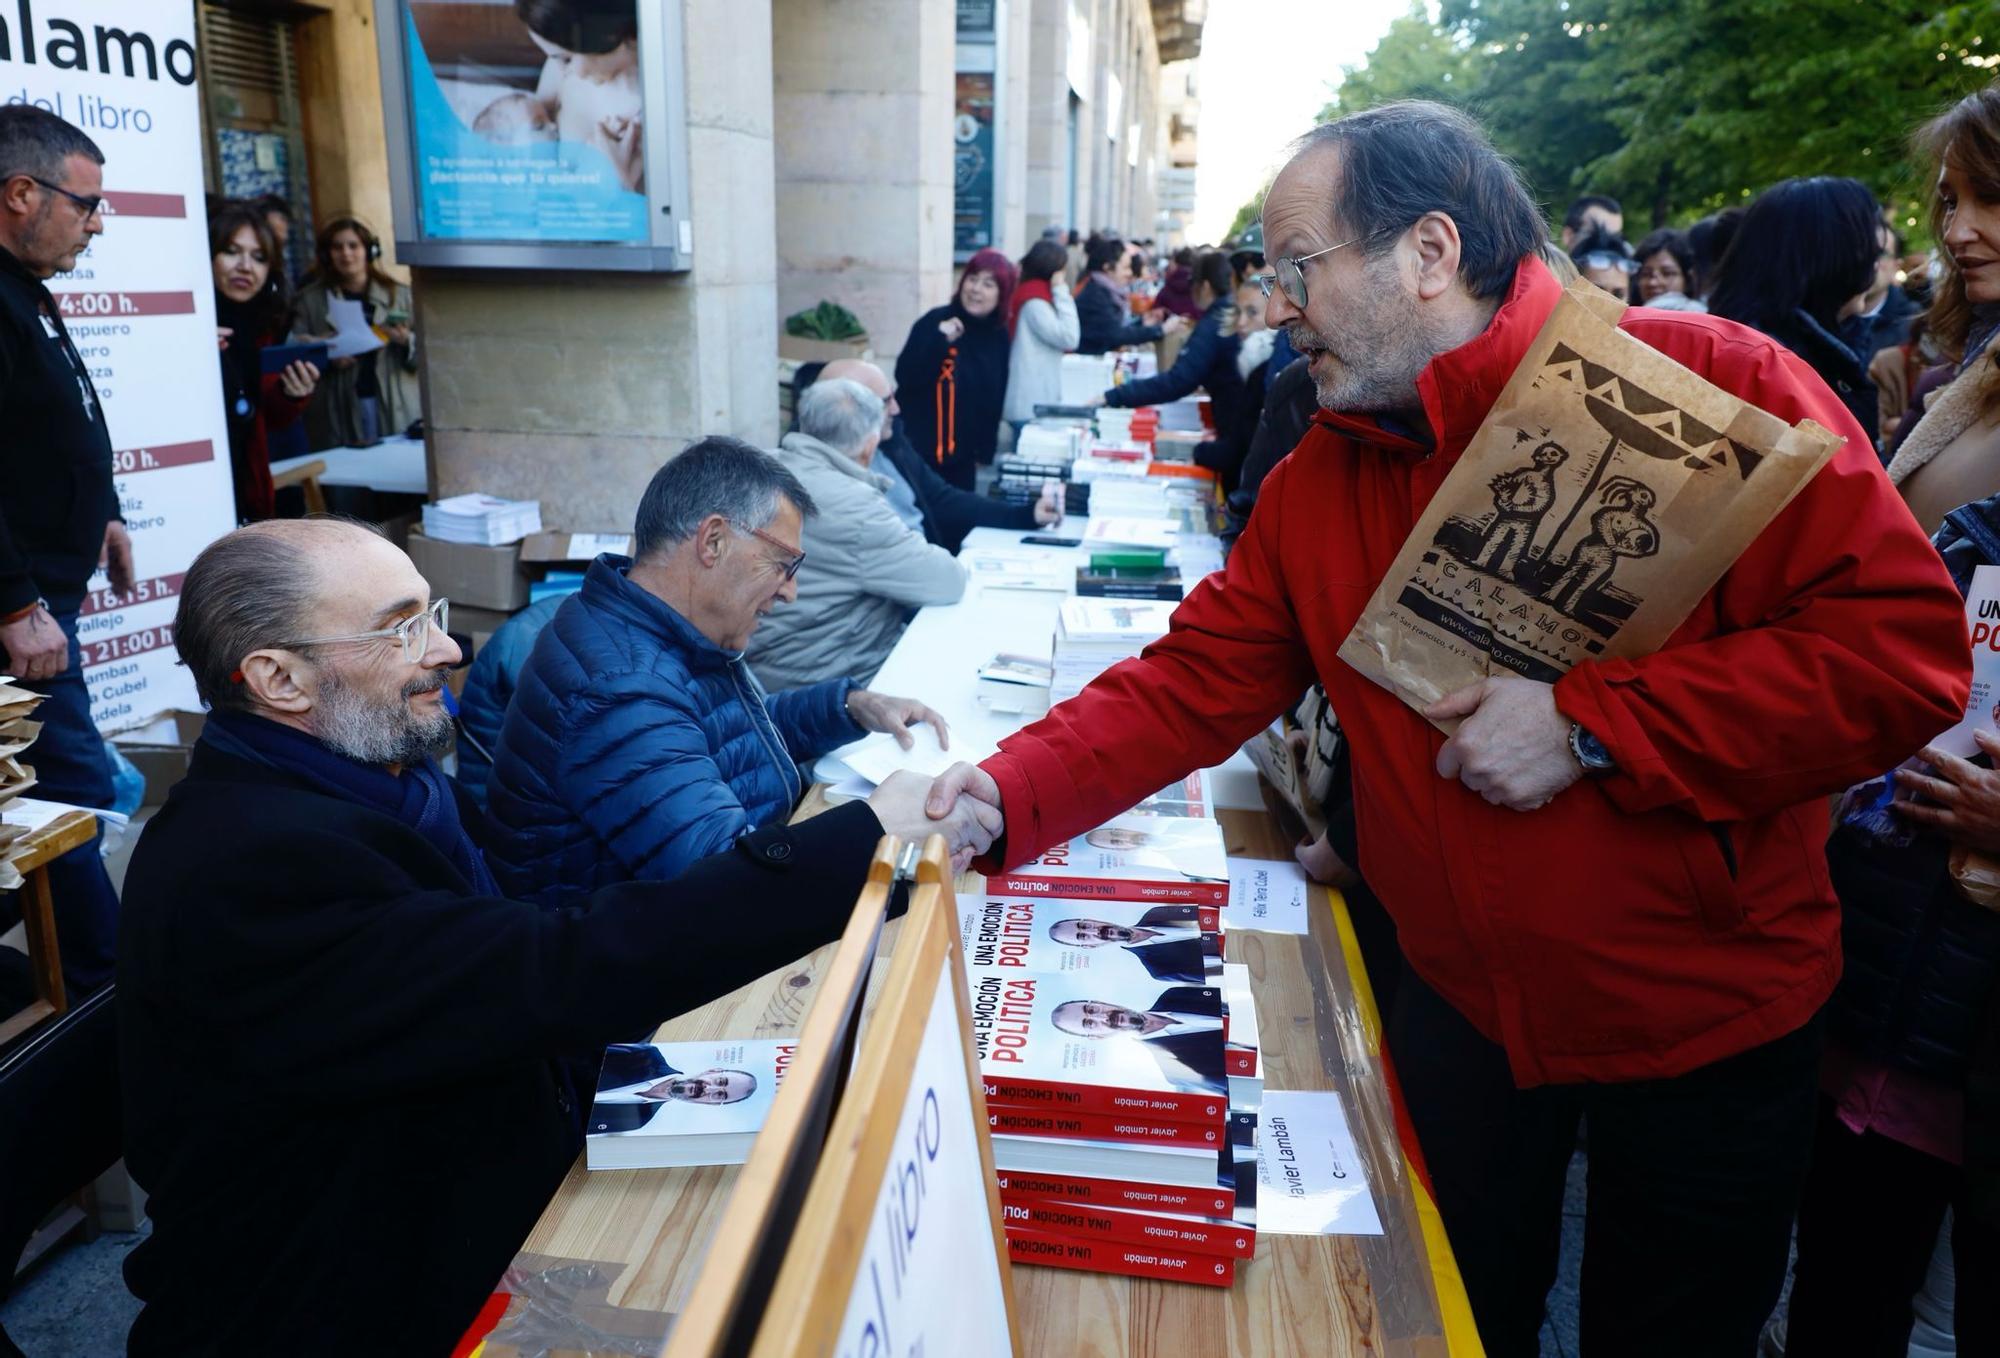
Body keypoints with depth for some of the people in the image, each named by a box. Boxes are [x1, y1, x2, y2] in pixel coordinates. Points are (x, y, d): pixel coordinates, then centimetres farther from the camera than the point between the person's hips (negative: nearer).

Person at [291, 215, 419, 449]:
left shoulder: (399, 294, 7)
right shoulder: (309, 300, 7)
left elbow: (423, 357, 6)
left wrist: (406, 341, -14)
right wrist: (326, 358, -15)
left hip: (396, 410, 0)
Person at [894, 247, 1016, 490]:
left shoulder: (999, 337, 6)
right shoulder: (935, 321, -10)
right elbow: (904, 378, -17)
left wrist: (985, 450, 14)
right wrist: (939, 340, -27)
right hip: (920, 451, -5)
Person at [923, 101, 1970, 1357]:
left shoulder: (1708, 387, -18)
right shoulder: (1313, 484, -1)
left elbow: (1905, 643, -22)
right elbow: (1191, 685, -4)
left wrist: (1585, 725, -26)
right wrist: (1013, 792, -18)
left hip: (1709, 1011, -3)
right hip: (1463, 1003, 4)